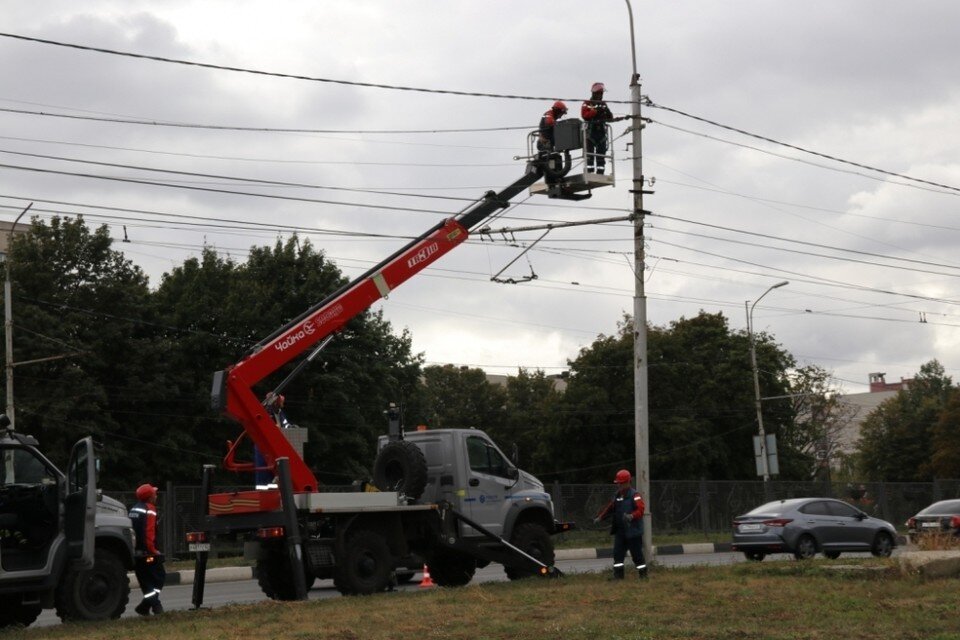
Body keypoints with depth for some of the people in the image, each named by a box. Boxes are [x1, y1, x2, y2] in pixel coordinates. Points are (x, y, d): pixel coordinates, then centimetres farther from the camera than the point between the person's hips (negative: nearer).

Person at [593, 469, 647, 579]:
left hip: (633, 530, -7)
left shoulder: (634, 495, -12)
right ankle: (618, 575, 8)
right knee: (617, 553, 4)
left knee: (637, 554, 0)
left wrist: (632, 516, -39)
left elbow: (641, 509, -22)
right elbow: (609, 508, 17)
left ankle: (643, 574, 11)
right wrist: (600, 517, 5)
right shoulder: (617, 495, 13)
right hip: (619, 530, 7)